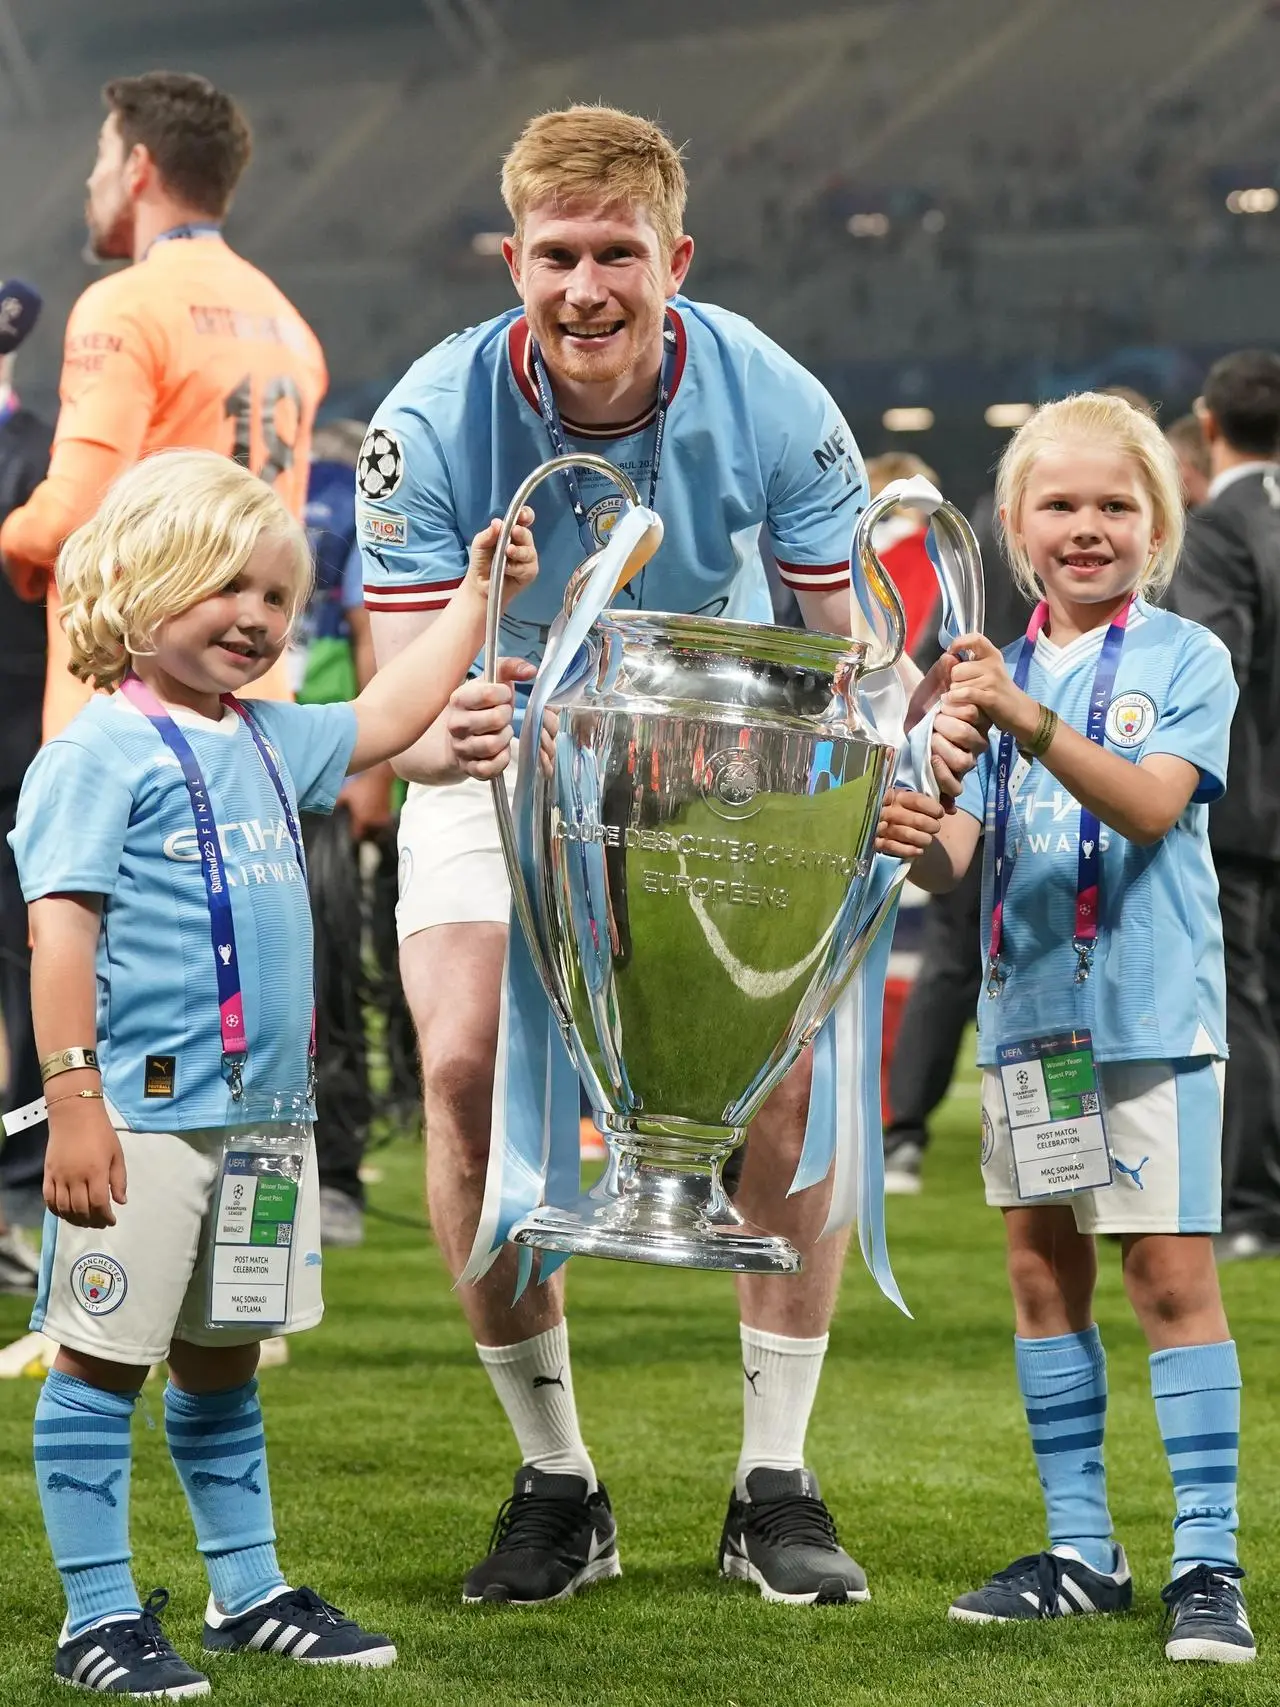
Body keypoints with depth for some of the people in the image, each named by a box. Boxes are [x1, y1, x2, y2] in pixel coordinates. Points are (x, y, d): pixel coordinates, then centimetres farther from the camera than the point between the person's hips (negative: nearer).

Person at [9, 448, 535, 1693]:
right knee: (100, 1361, -1)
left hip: (262, 1113, 8)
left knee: (222, 1365, 17)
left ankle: (249, 1593, 25)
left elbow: (389, 715, 31)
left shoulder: (270, 742, 15)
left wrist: (476, 595, 30)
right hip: (142, 1117, -8)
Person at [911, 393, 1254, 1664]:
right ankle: (1080, 1550, 18)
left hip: (1150, 1011, -5)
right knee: (1041, 1273, 9)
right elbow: (953, 856, 4)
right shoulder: (998, 674, 10)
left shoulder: (1183, 660, -3)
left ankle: (1207, 1562, -5)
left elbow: (1150, 805, -19)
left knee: (1171, 1274, -7)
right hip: (1026, 1012, 5)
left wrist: (1031, 722, -31)